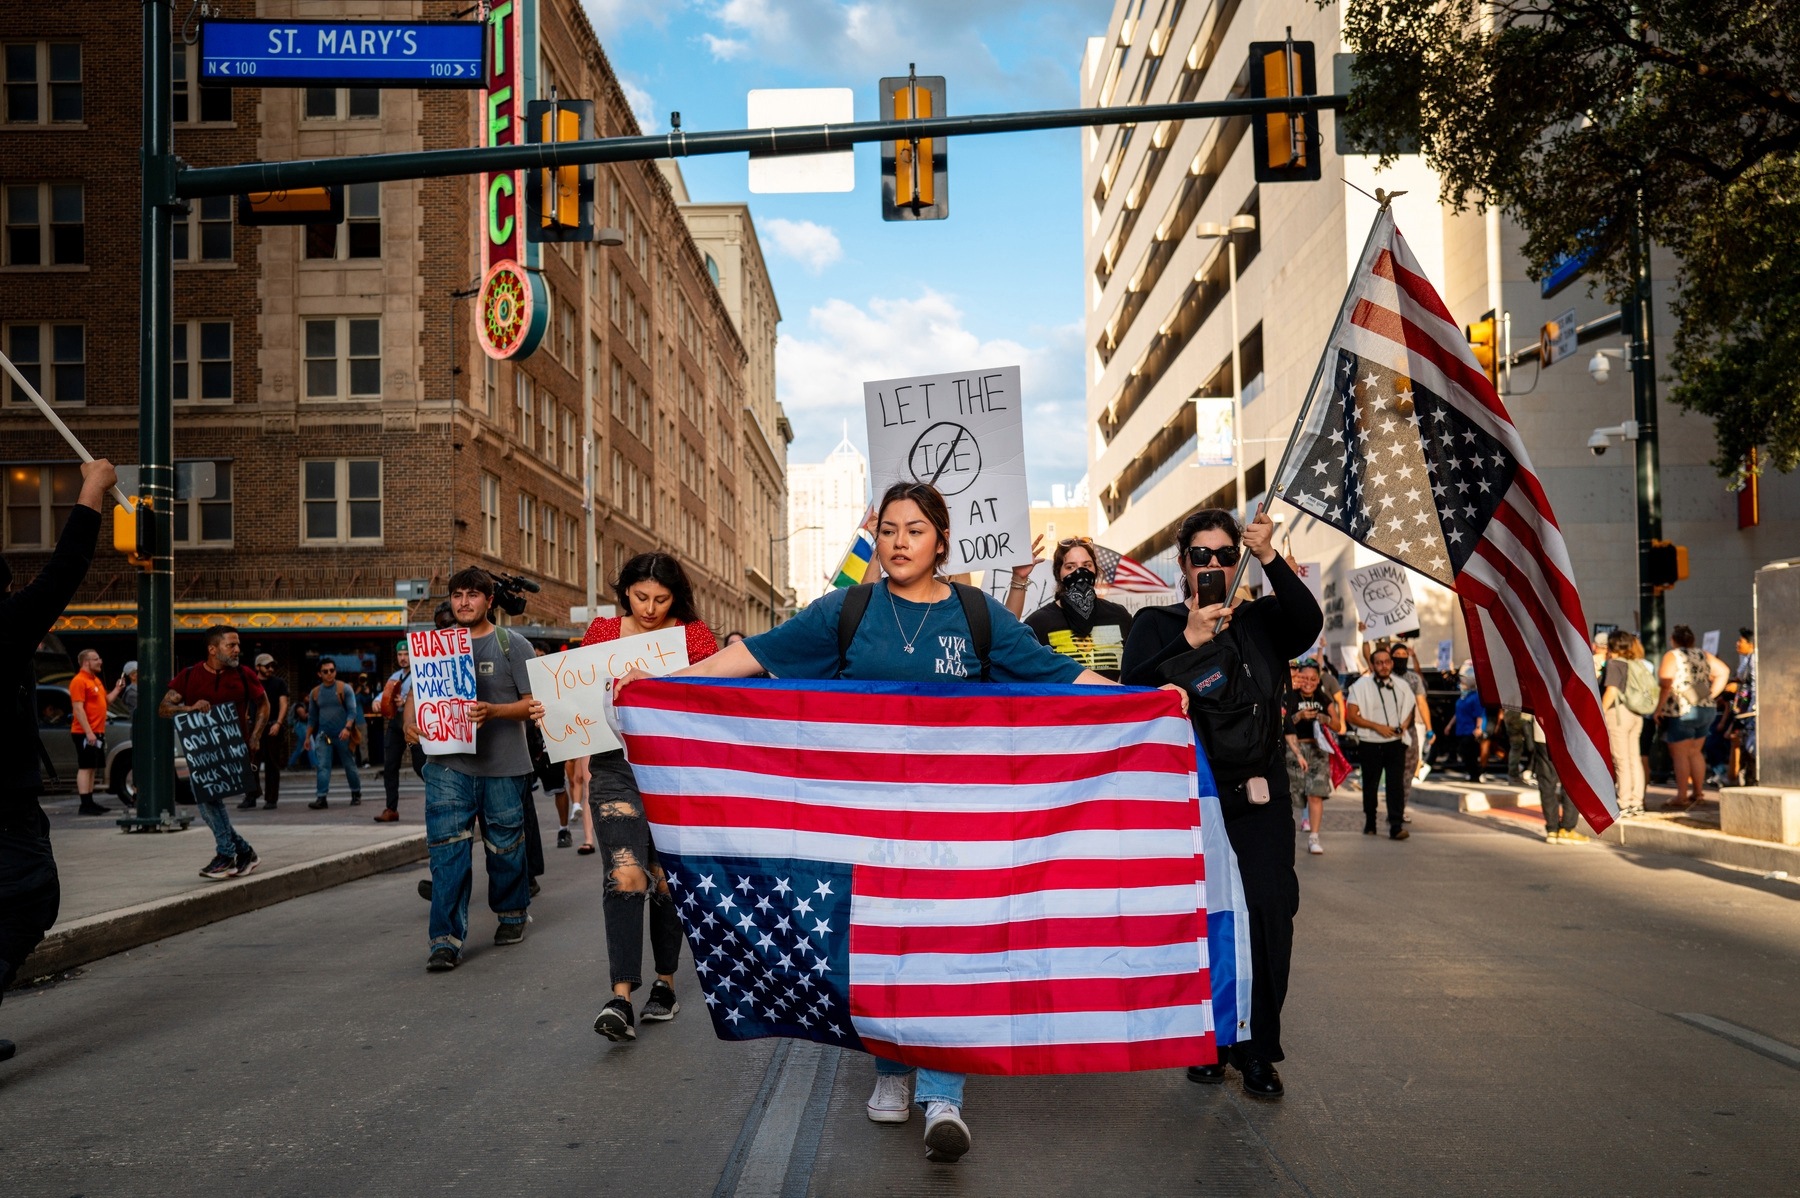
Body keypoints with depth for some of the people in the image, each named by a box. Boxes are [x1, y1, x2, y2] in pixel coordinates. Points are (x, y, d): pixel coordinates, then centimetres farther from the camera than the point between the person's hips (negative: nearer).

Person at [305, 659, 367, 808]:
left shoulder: (345, 689, -2)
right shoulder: (315, 693, 8)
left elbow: (352, 711, -8)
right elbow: (312, 717, 15)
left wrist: (347, 728, -22)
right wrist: (308, 736, 12)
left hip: (342, 735, -2)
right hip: (323, 735, 3)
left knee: (350, 765, 7)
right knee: (322, 767, -7)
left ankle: (356, 795, 21)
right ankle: (321, 798, -9)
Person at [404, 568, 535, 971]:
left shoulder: (513, 645, 0)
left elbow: (534, 702, -4)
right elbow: (417, 691, 14)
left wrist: (493, 712, -21)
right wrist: (410, 722, -8)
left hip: (503, 768, -2)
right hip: (447, 765, 2)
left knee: (505, 847, 10)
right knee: (447, 849, -6)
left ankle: (512, 915, 33)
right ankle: (447, 939, -4)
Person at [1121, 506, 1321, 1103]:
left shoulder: (1261, 621, 12)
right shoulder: (1156, 624, 7)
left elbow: (1308, 623, -10)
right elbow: (1134, 689, -8)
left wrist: (1270, 557, -21)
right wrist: (1190, 639, -18)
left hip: (1259, 797, 1)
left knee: (1269, 911, -6)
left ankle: (1256, 1048, 5)